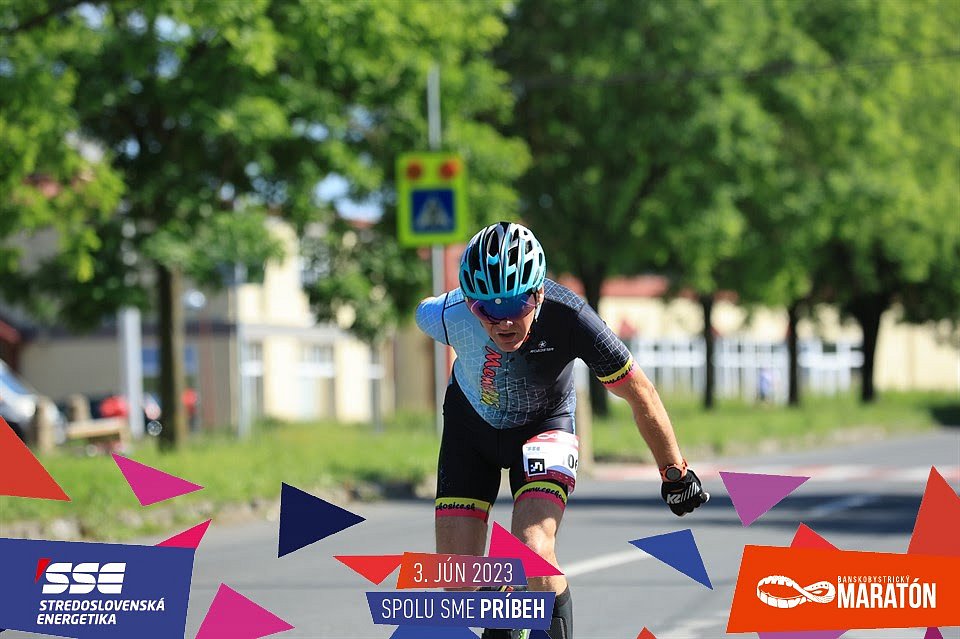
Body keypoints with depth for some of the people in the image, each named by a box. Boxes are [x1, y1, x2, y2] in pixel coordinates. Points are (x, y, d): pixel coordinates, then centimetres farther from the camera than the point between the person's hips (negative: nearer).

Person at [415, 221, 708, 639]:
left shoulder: (568, 318, -35)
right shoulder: (447, 316, -32)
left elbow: (640, 395, -21)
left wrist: (675, 475, -9)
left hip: (544, 425, -2)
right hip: (471, 427, 2)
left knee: (533, 551, -27)